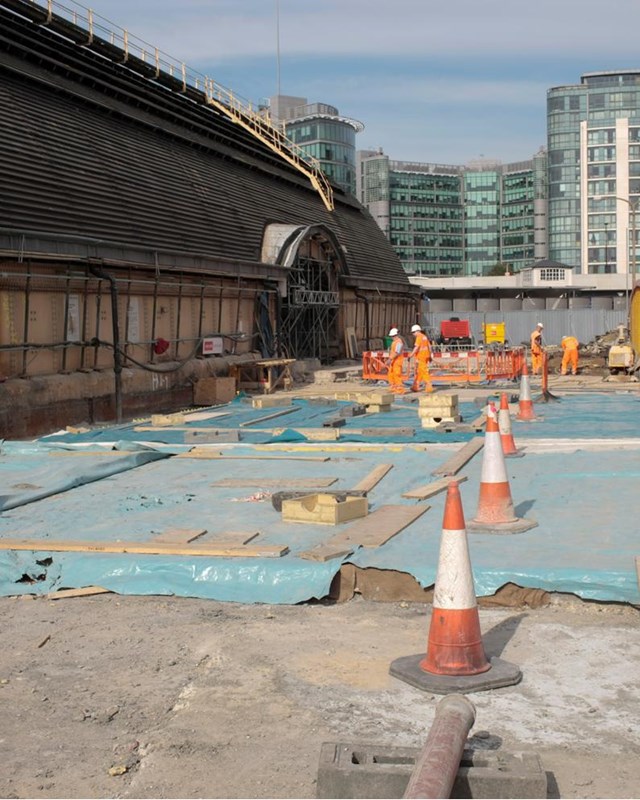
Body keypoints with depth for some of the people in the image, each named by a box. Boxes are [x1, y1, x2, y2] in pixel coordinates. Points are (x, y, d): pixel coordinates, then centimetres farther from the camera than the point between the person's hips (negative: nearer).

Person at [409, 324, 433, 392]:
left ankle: (429, 387, -8)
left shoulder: (419, 337, -14)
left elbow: (416, 348, -21)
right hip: (426, 356, 9)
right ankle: (415, 387, 20)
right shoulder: (425, 337, 14)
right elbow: (429, 347, 19)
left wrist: (411, 356, -20)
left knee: (424, 372, -7)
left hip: (420, 357, -9)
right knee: (418, 372, 15)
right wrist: (430, 356, 25)